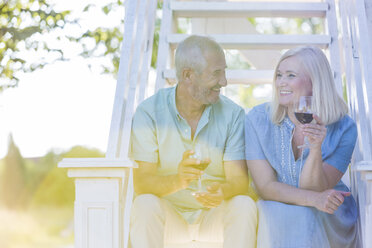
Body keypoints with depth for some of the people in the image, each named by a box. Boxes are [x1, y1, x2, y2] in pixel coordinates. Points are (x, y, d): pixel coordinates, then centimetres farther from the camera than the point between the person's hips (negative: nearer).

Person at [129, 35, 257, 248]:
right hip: (168, 214, -2)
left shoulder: (232, 113, -3)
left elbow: (240, 180, -10)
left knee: (244, 205, -28)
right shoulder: (149, 112, -9)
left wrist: (222, 190, -36)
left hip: (216, 213, 2)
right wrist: (177, 180, -39)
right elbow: (141, 183, -17)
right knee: (145, 204, -32)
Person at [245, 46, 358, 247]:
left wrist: (315, 149, -33)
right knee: (280, 215, -34)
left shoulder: (343, 128, -11)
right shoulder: (258, 119, -8)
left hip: (329, 223, 0)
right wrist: (314, 199, -28)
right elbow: (265, 187, -12)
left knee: (306, 217, -34)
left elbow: (315, 189, -14)